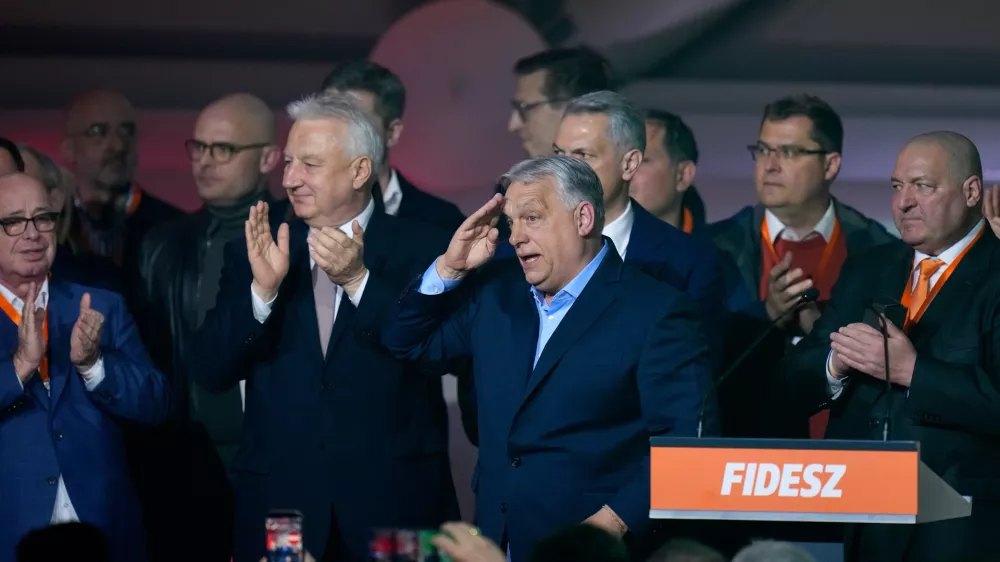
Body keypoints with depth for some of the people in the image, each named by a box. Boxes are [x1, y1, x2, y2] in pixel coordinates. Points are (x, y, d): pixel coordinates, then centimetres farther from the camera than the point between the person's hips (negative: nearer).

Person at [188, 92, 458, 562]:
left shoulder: (421, 250, 0)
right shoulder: (252, 254, 7)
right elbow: (208, 372, -1)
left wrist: (358, 280, -22)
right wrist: (262, 289, -15)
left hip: (394, 504, -2)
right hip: (278, 504, 2)